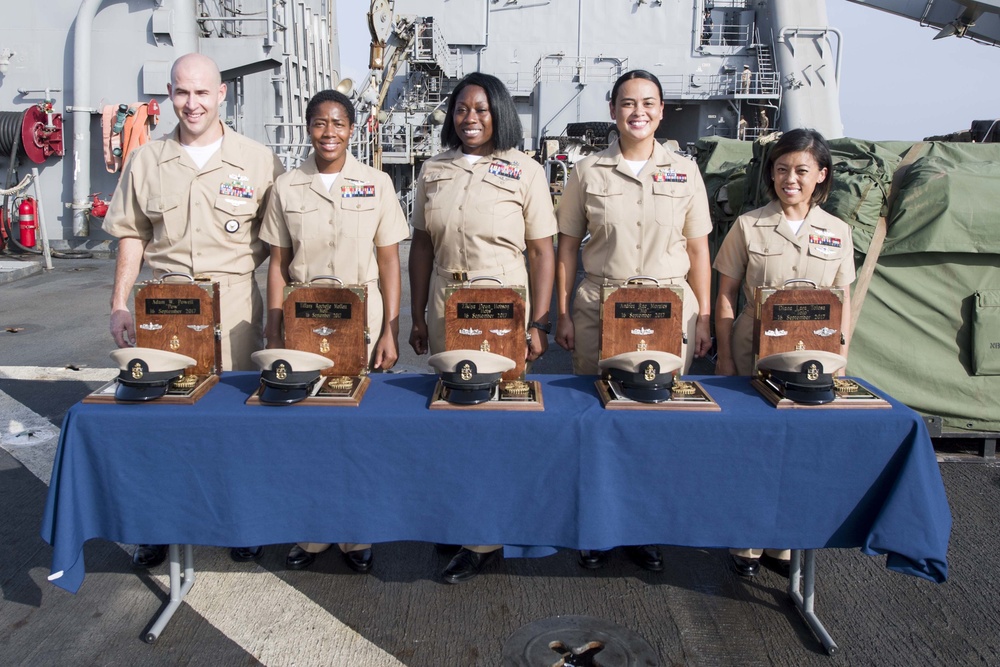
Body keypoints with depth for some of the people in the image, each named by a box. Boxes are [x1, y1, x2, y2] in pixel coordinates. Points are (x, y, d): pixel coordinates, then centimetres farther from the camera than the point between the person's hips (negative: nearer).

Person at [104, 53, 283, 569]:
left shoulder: (258, 160, 1)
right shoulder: (146, 161, 8)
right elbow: (132, 236, 10)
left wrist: (240, 262, -8)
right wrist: (119, 305, 5)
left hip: (234, 309, -1)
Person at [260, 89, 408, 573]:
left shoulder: (376, 185, 2)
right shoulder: (287, 188, 6)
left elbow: (389, 263, 1)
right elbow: (278, 265, 7)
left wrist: (390, 332, -5)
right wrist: (274, 335, 2)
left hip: (362, 322, -1)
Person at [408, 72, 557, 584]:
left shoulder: (524, 171, -1)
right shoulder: (434, 171, 11)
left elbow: (542, 252, -3)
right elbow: (421, 247, 13)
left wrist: (538, 325, -8)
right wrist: (417, 316, 10)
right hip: (444, 311, 4)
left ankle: (483, 539, 10)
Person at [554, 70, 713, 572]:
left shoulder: (684, 172, 7)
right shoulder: (588, 172, 5)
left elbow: (698, 251, 8)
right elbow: (567, 247, 6)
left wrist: (703, 317, 4)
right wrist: (563, 313, 1)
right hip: (599, 305, 0)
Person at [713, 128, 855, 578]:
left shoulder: (838, 233, 6)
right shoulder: (749, 226, 0)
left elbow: (843, 305, 10)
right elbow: (725, 299, 0)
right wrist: (725, 362, -4)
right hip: (753, 355, -2)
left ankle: (782, 544, 21)